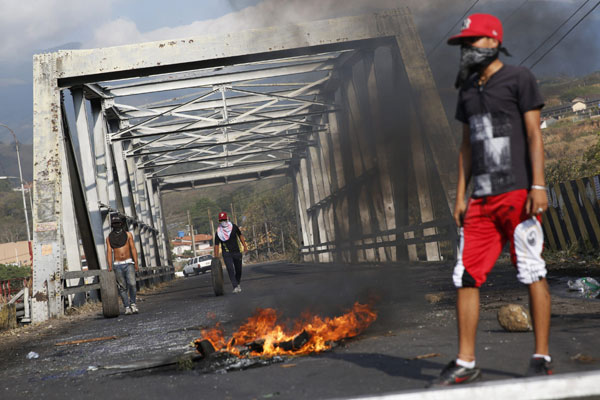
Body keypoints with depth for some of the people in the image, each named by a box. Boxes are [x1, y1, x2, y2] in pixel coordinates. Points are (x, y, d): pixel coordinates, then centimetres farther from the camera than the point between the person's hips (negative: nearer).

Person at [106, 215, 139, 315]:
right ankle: (127, 307, 5)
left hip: (128, 263, -1)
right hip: (118, 265, 1)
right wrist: (110, 267, -8)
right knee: (122, 287, 0)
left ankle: (133, 303, 2)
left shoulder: (128, 234, 6)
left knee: (132, 284, -14)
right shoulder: (109, 238, 7)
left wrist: (136, 263, -7)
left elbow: (133, 249, 2)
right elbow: (109, 252, 2)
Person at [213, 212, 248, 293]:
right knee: (230, 270, -17)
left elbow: (240, 235, 12)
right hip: (226, 254, -2)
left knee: (238, 270, 10)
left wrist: (245, 246, 6)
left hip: (236, 252, 3)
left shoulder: (233, 227, -2)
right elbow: (216, 245, -6)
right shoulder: (218, 232, -8)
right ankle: (235, 287, -18)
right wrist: (216, 258, -9)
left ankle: (237, 283, 34)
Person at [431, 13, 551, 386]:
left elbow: (535, 135, -7)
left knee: (533, 274, -2)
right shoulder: (468, 89, 18)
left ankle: (542, 358, 7)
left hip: (518, 194, -6)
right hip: (482, 199, 6)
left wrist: (538, 185, -16)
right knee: (466, 277, 2)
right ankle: (466, 363, 9)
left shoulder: (518, 79, 0)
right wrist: (460, 195, 14)